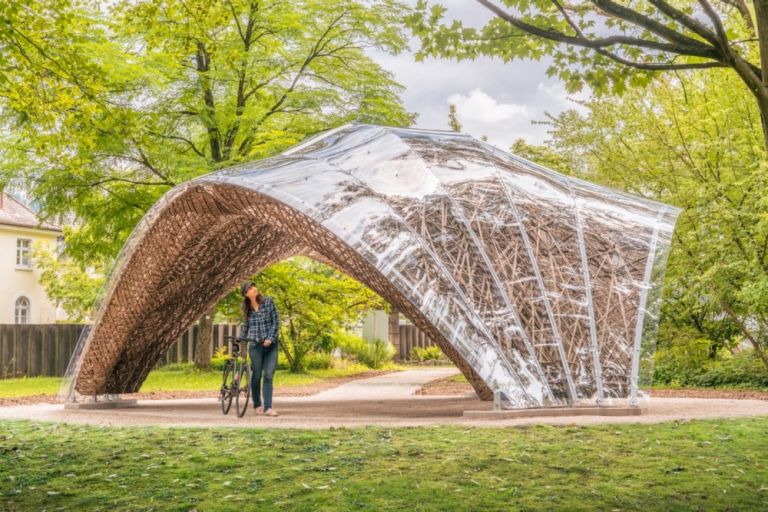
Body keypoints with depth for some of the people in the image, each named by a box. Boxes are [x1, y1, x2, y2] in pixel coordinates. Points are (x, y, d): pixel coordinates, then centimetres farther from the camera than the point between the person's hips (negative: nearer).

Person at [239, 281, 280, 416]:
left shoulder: (268, 302, 0)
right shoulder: (247, 308, 8)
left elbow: (276, 321, -2)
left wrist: (270, 338, -11)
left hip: (270, 344, -1)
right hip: (255, 345, 2)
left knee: (268, 376, -7)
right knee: (257, 376, 5)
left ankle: (268, 407, -7)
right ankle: (257, 405, 23)